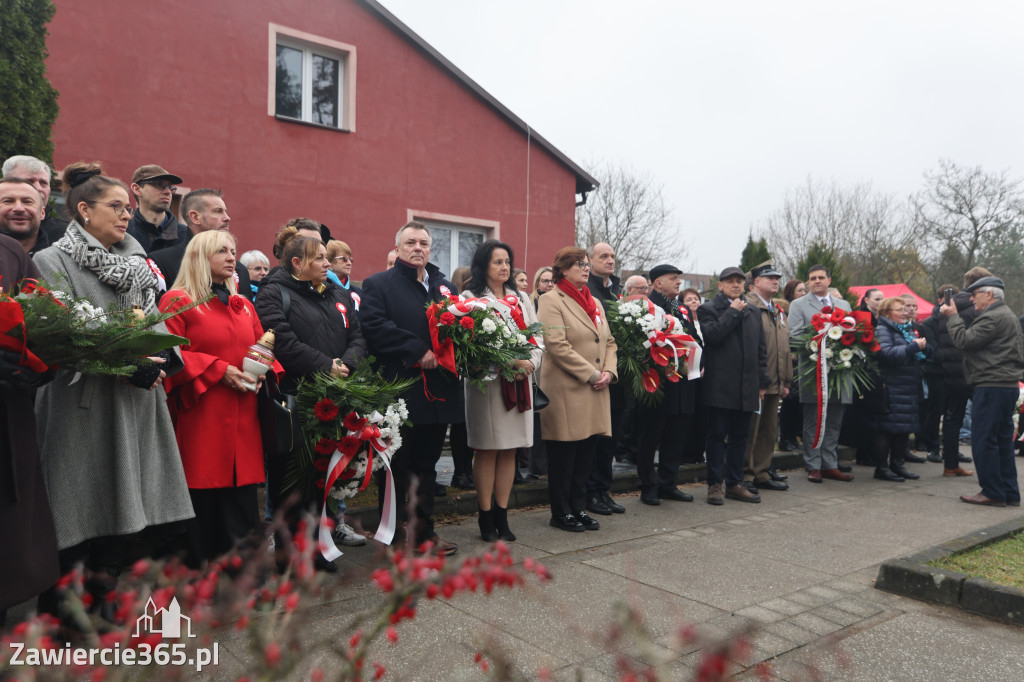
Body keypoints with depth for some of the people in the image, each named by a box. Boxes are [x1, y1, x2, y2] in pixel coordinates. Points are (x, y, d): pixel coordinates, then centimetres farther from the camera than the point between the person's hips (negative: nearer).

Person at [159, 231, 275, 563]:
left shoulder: (243, 305, 20)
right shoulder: (178, 301, 0)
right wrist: (219, 370, -14)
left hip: (242, 421, 6)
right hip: (200, 419, -5)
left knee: (242, 506, 5)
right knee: (202, 501, -2)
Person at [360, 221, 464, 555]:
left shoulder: (447, 287, 16)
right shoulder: (378, 284, 1)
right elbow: (375, 326, -15)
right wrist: (417, 350, -20)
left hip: (438, 394, 5)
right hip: (398, 394, -5)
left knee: (426, 466, 15)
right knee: (396, 467, 5)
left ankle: (423, 530, 27)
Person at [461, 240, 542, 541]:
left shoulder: (521, 299, 17)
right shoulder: (470, 298, -1)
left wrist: (529, 363, -6)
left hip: (520, 384, 5)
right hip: (486, 382, -5)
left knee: (509, 450, 7)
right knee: (487, 450, 0)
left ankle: (501, 515, 16)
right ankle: (486, 517, 11)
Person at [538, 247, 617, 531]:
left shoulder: (595, 302, 19)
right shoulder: (551, 300, -6)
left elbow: (609, 341, 19)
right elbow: (557, 345, -15)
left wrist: (608, 371, 0)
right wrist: (591, 374, -15)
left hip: (595, 391, 7)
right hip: (566, 389, -7)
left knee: (586, 452, 11)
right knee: (563, 455, 1)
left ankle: (579, 507, 22)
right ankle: (561, 513, 13)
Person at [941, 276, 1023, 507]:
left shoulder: (994, 317, -14)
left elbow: (965, 340, -17)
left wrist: (953, 316, -5)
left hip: (992, 387, -11)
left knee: (983, 441, -6)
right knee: (1002, 440, 13)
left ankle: (993, 494, -1)